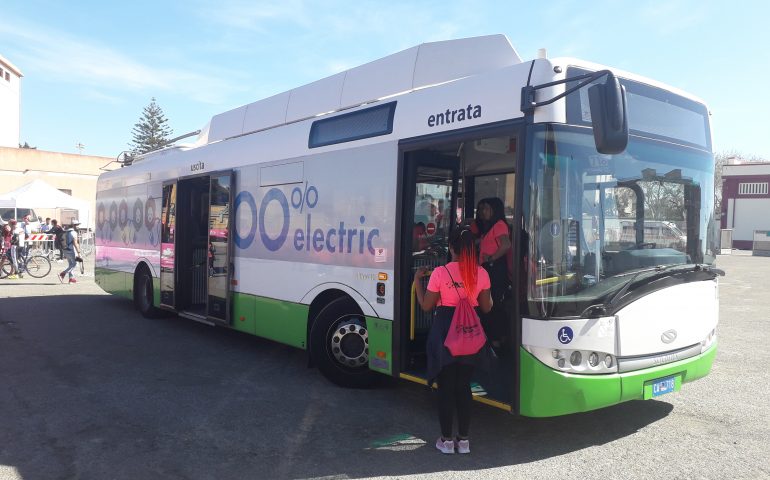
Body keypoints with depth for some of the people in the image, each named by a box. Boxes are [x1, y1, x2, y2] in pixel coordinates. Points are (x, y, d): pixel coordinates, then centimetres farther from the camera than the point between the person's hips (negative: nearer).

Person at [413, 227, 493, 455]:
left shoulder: (440, 273, -14)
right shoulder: (481, 273, -5)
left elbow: (426, 305, -5)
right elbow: (486, 307, 3)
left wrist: (417, 280, 6)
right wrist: (490, 293, 22)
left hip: (444, 333, -3)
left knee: (445, 386, 9)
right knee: (464, 386, 14)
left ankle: (447, 440, 16)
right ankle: (463, 440, 20)